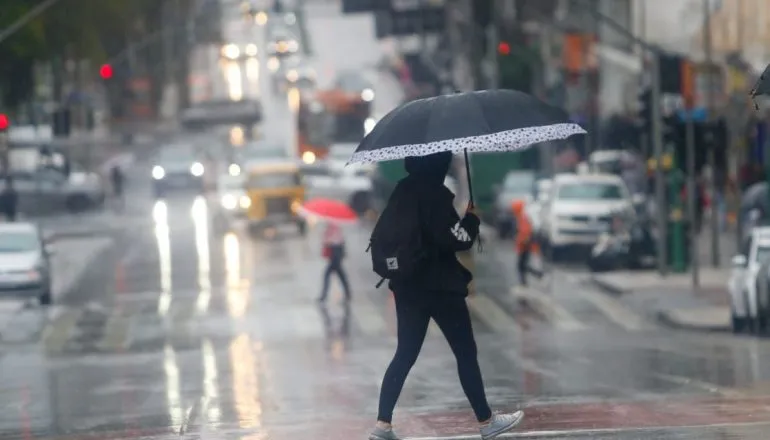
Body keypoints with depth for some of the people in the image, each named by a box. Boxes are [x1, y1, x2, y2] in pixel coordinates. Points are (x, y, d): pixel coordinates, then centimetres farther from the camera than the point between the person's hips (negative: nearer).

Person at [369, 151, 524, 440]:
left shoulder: (402, 191, 7)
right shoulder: (435, 194, -17)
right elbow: (453, 239, -22)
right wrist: (471, 219, -5)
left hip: (407, 286, 7)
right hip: (440, 287, -7)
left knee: (405, 354, 9)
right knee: (466, 353, 5)